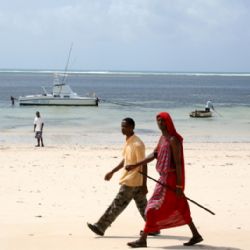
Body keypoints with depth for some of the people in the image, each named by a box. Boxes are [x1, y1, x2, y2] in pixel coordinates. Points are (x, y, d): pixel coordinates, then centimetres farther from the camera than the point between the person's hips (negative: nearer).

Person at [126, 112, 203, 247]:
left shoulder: (173, 140, -17)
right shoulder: (163, 138, 12)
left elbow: (178, 163, -19)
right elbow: (154, 155, 18)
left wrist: (179, 186, -20)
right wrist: (134, 165, 13)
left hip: (170, 179, -10)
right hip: (165, 178, 10)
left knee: (154, 208, -7)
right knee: (179, 208, 15)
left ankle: (143, 240, -2)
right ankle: (196, 235, 23)